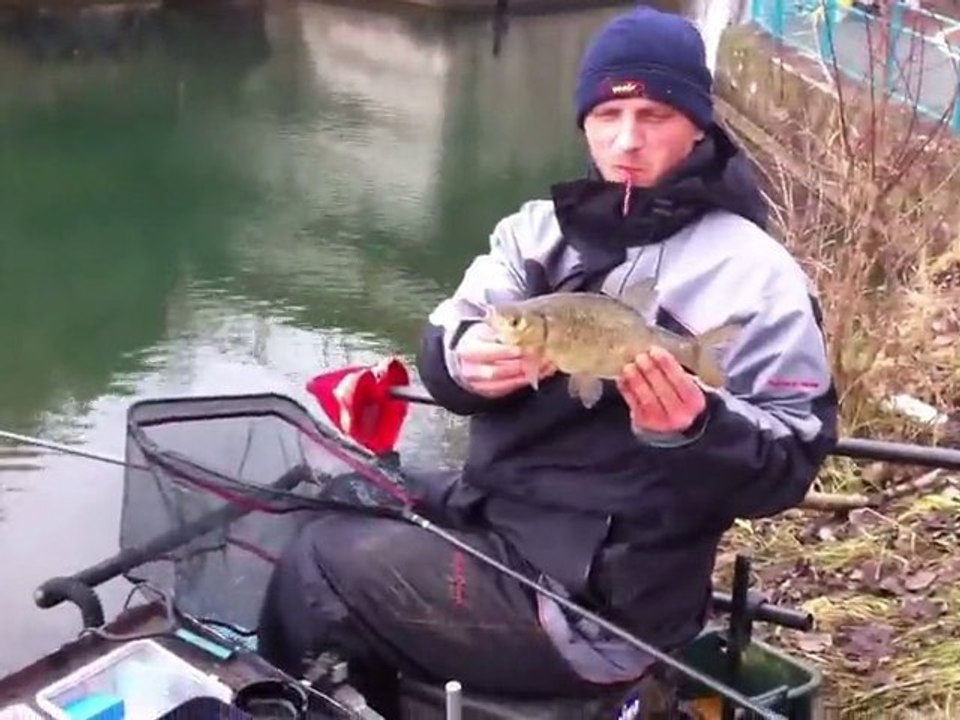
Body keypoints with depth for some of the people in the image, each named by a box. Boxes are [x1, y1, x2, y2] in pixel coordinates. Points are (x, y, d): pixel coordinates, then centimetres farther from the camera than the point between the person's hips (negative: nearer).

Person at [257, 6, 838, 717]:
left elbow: (786, 467, -13)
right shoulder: (543, 225, 6)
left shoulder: (753, 274, -12)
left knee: (320, 565, -7)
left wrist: (695, 426, -34)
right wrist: (464, 357, -27)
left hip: (593, 599, -7)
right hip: (491, 509, 7)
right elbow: (441, 344, -2)